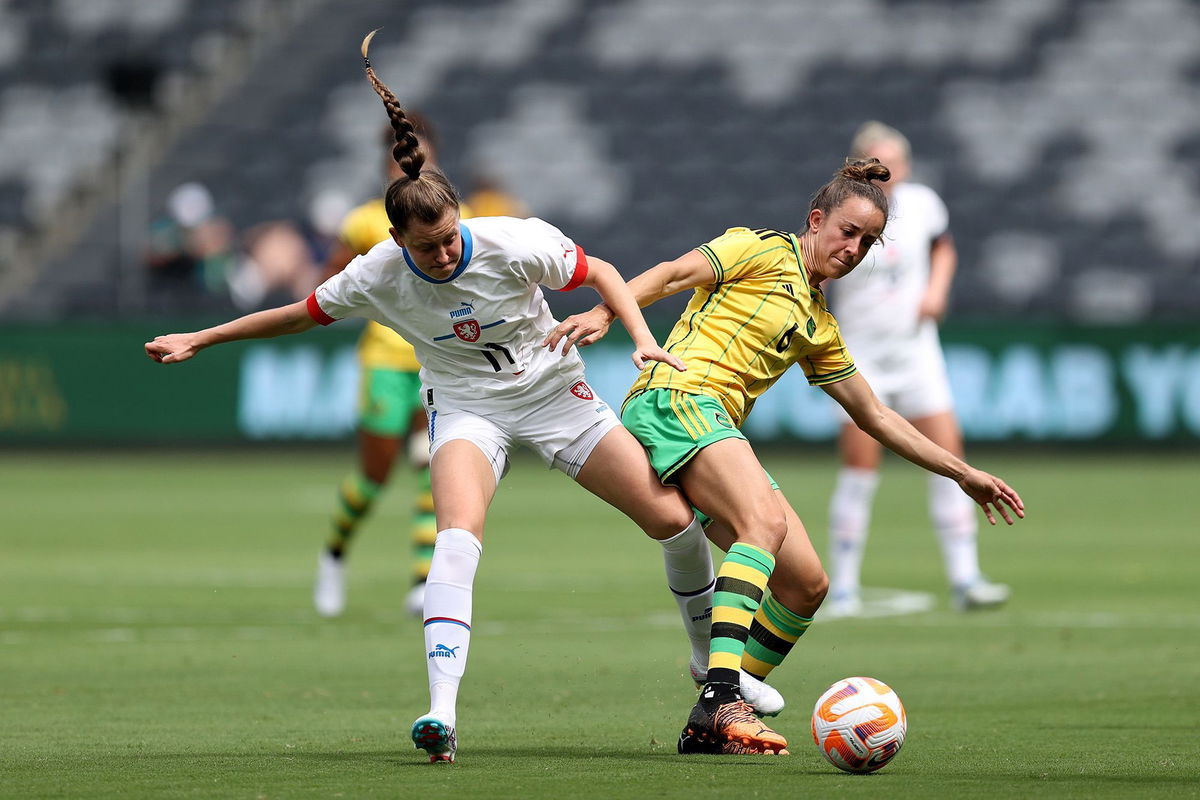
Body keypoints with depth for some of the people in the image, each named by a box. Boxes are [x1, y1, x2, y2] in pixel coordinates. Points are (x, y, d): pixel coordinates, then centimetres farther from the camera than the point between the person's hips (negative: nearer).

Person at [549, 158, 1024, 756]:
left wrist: (963, 474, 31)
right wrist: (603, 313, -23)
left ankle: (709, 727, 2)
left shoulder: (818, 327, 26)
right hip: (676, 398, -9)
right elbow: (674, 274, -5)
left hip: (720, 434, 9)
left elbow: (875, 416, 32)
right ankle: (721, 700, -46)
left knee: (807, 585, -2)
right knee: (764, 521, -33)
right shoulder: (767, 251, 5)